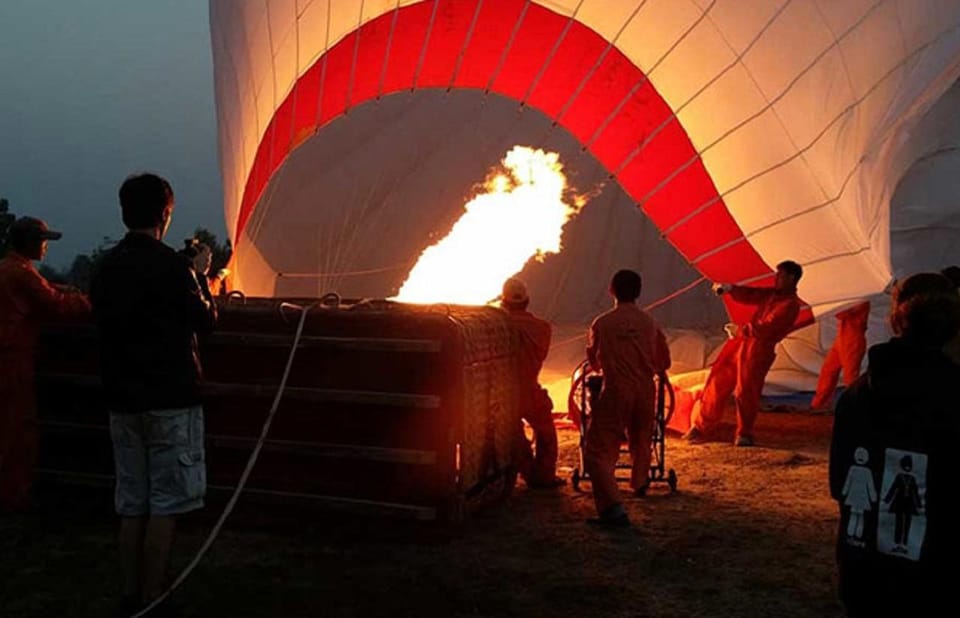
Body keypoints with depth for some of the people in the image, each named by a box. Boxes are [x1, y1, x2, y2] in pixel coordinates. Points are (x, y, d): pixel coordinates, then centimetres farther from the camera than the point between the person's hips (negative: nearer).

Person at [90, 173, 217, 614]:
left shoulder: (105, 268, 6)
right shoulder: (172, 266, -14)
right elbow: (205, 321, -4)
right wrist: (201, 277, 12)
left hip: (123, 399, 6)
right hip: (171, 399, -6)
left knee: (131, 503, 13)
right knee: (165, 504, 2)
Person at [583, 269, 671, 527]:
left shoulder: (602, 324, -3)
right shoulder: (649, 323, 3)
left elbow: (593, 360, 13)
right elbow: (664, 362, 13)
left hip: (616, 391, -4)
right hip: (645, 390, 4)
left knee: (599, 452, -3)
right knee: (641, 439, 28)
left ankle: (613, 508, -19)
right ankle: (640, 482, 52)